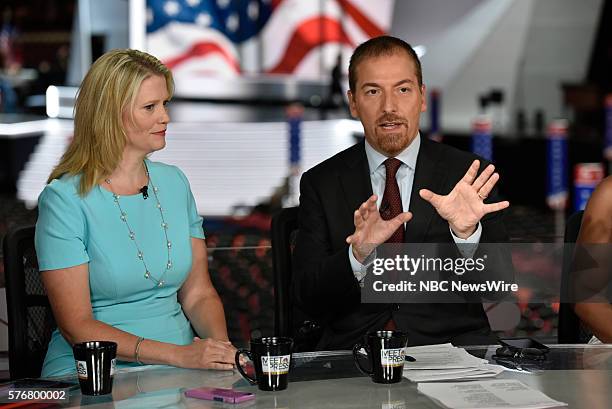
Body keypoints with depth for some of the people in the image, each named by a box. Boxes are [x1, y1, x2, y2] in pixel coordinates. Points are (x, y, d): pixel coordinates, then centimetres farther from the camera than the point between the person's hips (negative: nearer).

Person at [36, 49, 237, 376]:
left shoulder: (174, 182, 11)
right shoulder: (63, 199, -8)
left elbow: (198, 294, 13)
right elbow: (76, 326, -11)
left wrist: (220, 345, -9)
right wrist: (178, 355, -20)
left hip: (182, 365, 5)